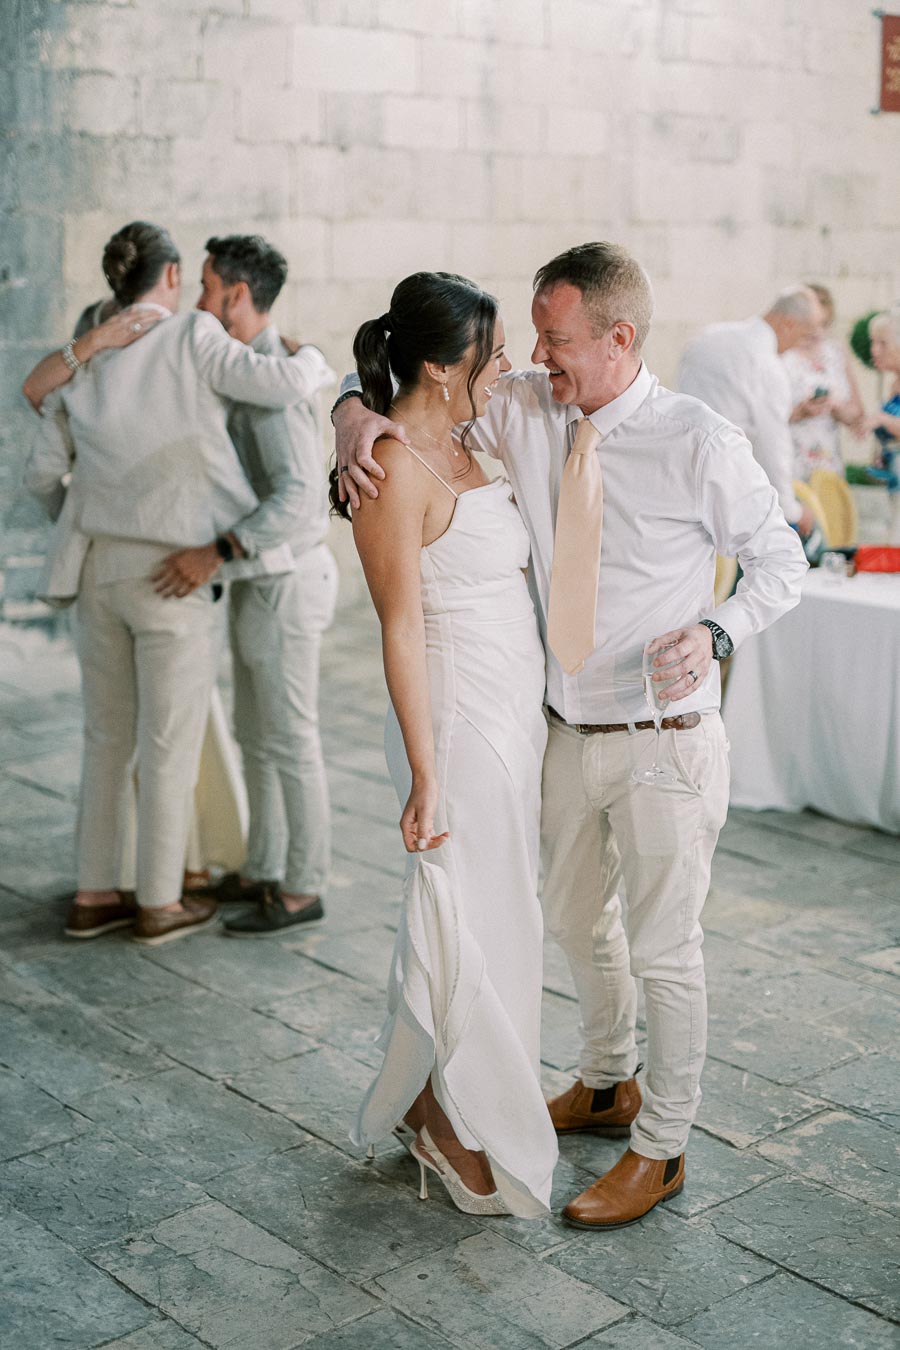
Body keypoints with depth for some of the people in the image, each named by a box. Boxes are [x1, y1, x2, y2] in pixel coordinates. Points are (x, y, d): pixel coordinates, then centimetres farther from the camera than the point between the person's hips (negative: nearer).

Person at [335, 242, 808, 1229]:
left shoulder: (700, 443, -15)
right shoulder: (522, 410, -3)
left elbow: (780, 560, -5)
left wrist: (716, 633, -23)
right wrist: (355, 413, -18)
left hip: (662, 736, -6)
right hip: (569, 731, 6)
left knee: (662, 947, 6)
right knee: (574, 917, 23)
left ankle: (660, 1149, 26)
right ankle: (605, 1085, 48)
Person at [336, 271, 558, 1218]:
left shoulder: (460, 448, 11)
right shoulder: (394, 468, -17)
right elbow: (402, 627, -19)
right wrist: (424, 774, -20)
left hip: (513, 714, 9)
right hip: (458, 721, -9)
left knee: (497, 917, 17)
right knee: (468, 924, 1)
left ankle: (437, 1103, 34)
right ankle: (460, 1130, 20)